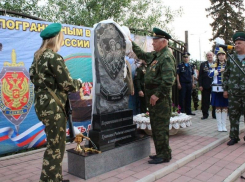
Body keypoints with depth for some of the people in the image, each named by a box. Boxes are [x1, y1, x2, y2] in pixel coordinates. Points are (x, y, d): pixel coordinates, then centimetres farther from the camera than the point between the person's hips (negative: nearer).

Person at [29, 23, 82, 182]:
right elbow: (67, 84, -17)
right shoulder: (54, 57, -16)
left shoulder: (38, 56, 12)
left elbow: (33, 76, 20)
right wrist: (79, 83, 2)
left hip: (42, 105, 10)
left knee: (53, 144, 19)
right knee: (56, 147, 2)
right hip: (53, 107, -9)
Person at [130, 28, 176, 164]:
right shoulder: (155, 55, 15)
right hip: (152, 96, 10)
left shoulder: (167, 57, -14)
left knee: (161, 127, -3)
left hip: (160, 98, -10)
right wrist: (131, 42, 33)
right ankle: (160, 152, 26)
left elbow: (168, 80, -22)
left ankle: (164, 155, 9)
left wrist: (157, 95, -21)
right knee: (155, 126, 15)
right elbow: (142, 54, 33)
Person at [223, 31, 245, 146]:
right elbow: (226, 75, 11)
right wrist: (225, 89, 7)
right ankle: (234, 137, 19)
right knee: (233, 115, 8)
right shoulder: (231, 59, 8)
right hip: (233, 93, 2)